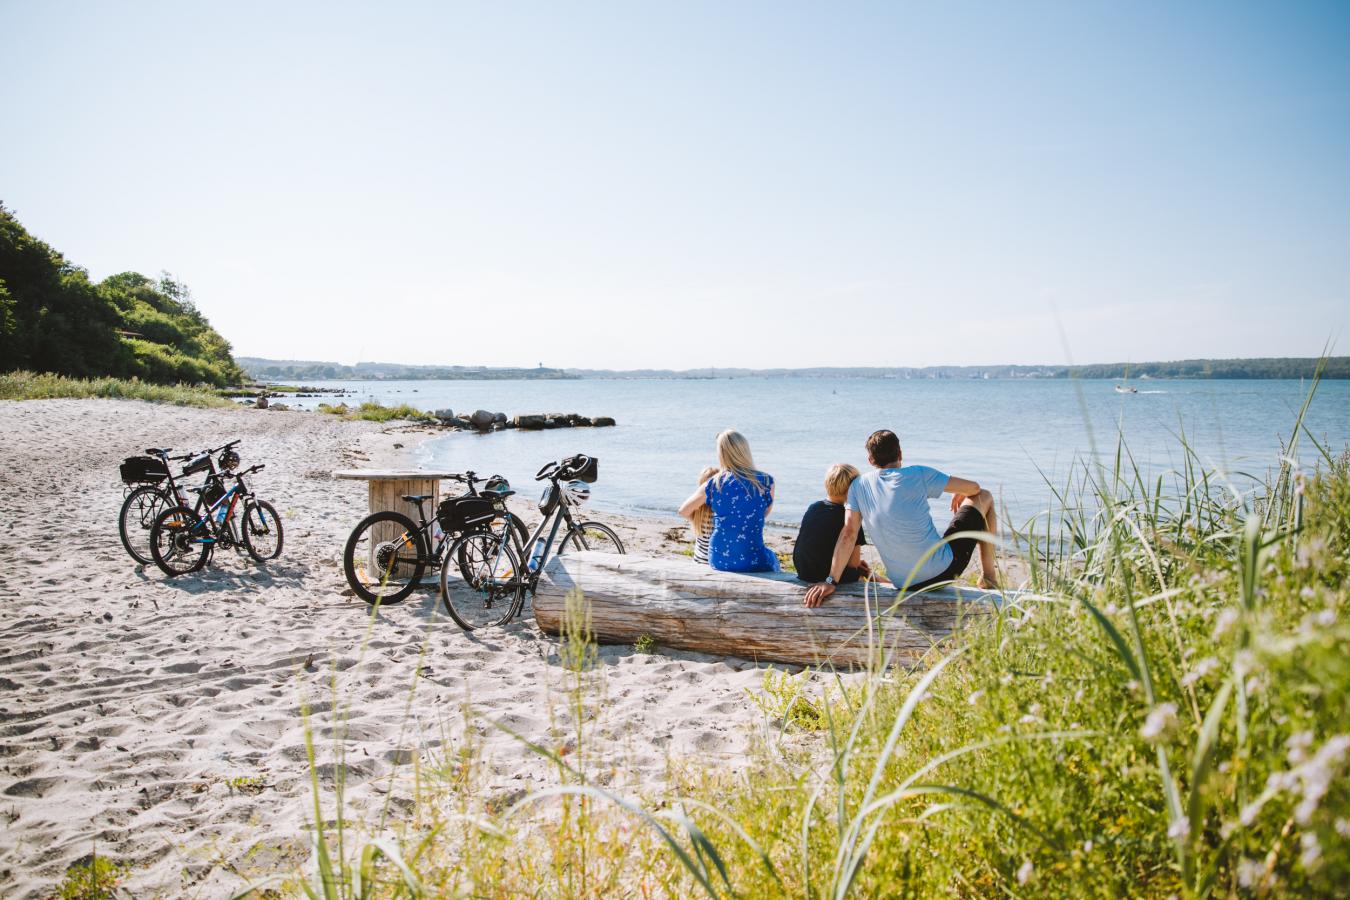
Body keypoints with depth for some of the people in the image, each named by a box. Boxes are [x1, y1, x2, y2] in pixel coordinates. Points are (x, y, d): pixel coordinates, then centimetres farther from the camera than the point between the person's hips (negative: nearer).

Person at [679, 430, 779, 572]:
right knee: (772, 558, 32)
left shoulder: (712, 485, -3)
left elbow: (684, 511, 12)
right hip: (754, 564, -2)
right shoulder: (765, 482, -6)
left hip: (718, 562, 2)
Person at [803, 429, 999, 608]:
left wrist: (831, 581, -11)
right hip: (943, 569, -5)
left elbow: (848, 534, -9)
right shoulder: (918, 475, -10)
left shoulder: (859, 485, -1)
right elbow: (973, 488, 0)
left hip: (905, 585, 5)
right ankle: (988, 576, 26)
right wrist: (959, 495, 24)